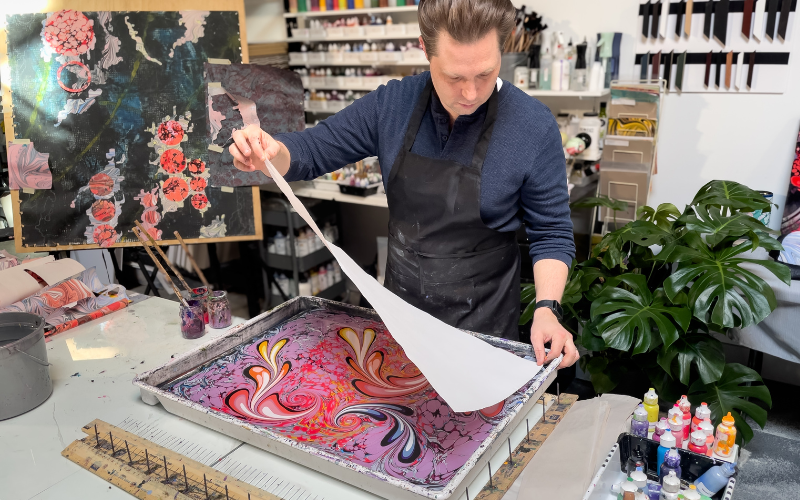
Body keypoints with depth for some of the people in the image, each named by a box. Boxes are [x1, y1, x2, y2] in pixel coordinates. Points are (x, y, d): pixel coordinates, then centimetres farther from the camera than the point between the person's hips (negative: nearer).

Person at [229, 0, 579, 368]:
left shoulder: (535, 127, -17)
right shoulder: (391, 104, -8)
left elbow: (551, 233, -8)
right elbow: (309, 152, -1)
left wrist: (547, 308, -23)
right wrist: (269, 153, -23)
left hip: (482, 324, -3)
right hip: (399, 309, 4)